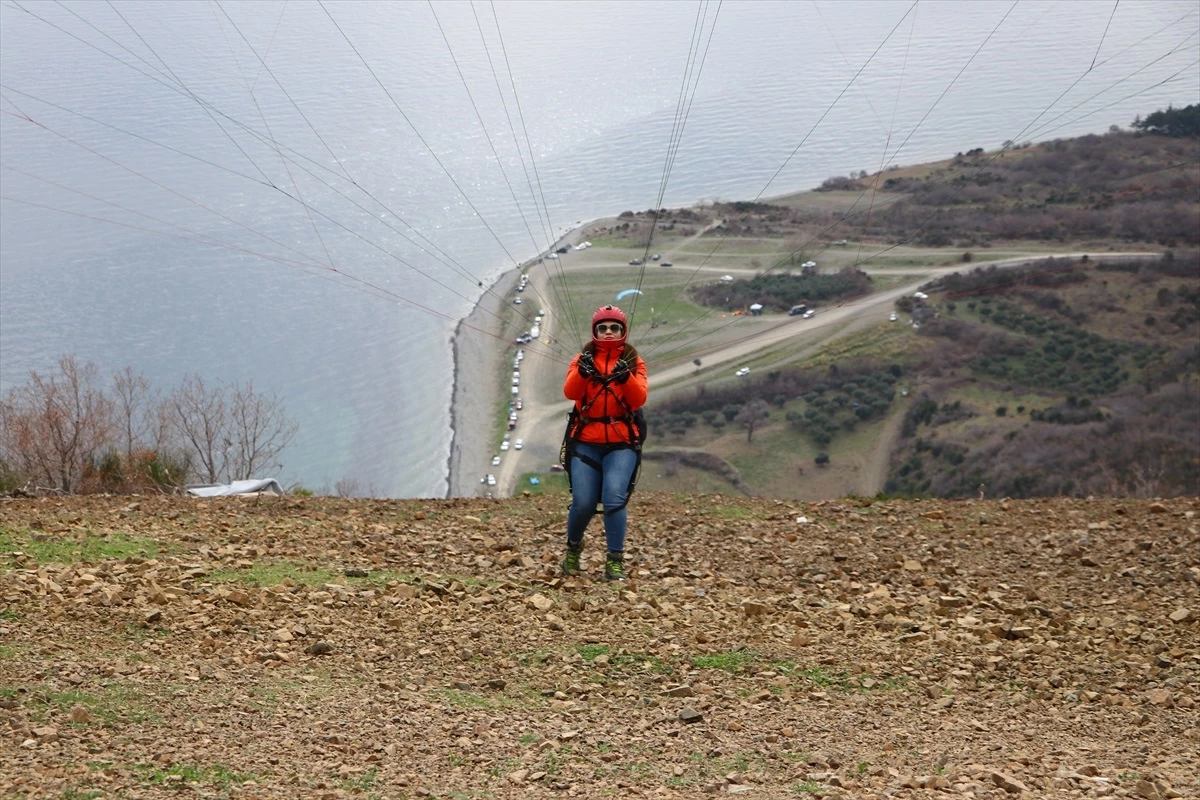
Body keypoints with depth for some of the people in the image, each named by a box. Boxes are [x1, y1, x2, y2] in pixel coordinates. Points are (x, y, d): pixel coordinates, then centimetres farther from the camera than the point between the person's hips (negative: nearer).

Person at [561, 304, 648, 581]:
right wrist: (582, 372, -30)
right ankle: (573, 548, 24)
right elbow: (570, 392, -11)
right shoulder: (583, 359, 6)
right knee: (583, 503, -5)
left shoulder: (633, 362, 6)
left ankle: (615, 561, -9)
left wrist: (626, 376, -26)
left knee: (614, 499, -17)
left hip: (622, 443, 0)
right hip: (586, 441, 0)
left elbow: (639, 399, -9)